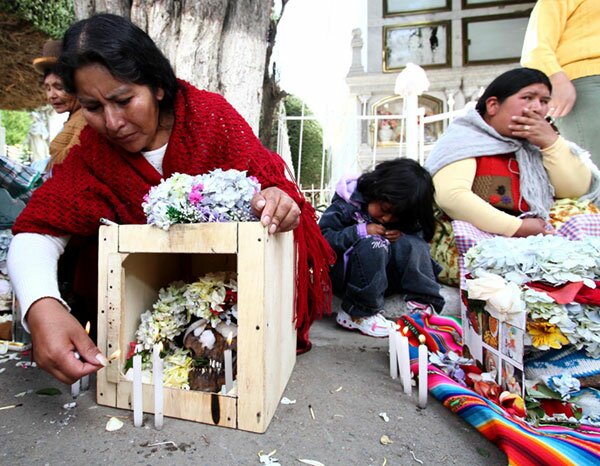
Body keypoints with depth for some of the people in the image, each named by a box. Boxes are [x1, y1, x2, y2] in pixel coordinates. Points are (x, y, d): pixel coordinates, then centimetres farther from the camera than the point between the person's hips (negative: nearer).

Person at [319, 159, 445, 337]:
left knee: (409, 242, -20)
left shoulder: (401, 216, 1)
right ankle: (357, 313, -26)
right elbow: (322, 239, -20)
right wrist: (361, 231, -29)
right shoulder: (346, 204, -15)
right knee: (373, 244, -34)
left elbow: (421, 236, 4)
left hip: (384, 273, 4)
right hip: (344, 274, -4)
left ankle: (422, 303, -20)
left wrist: (403, 234, -17)